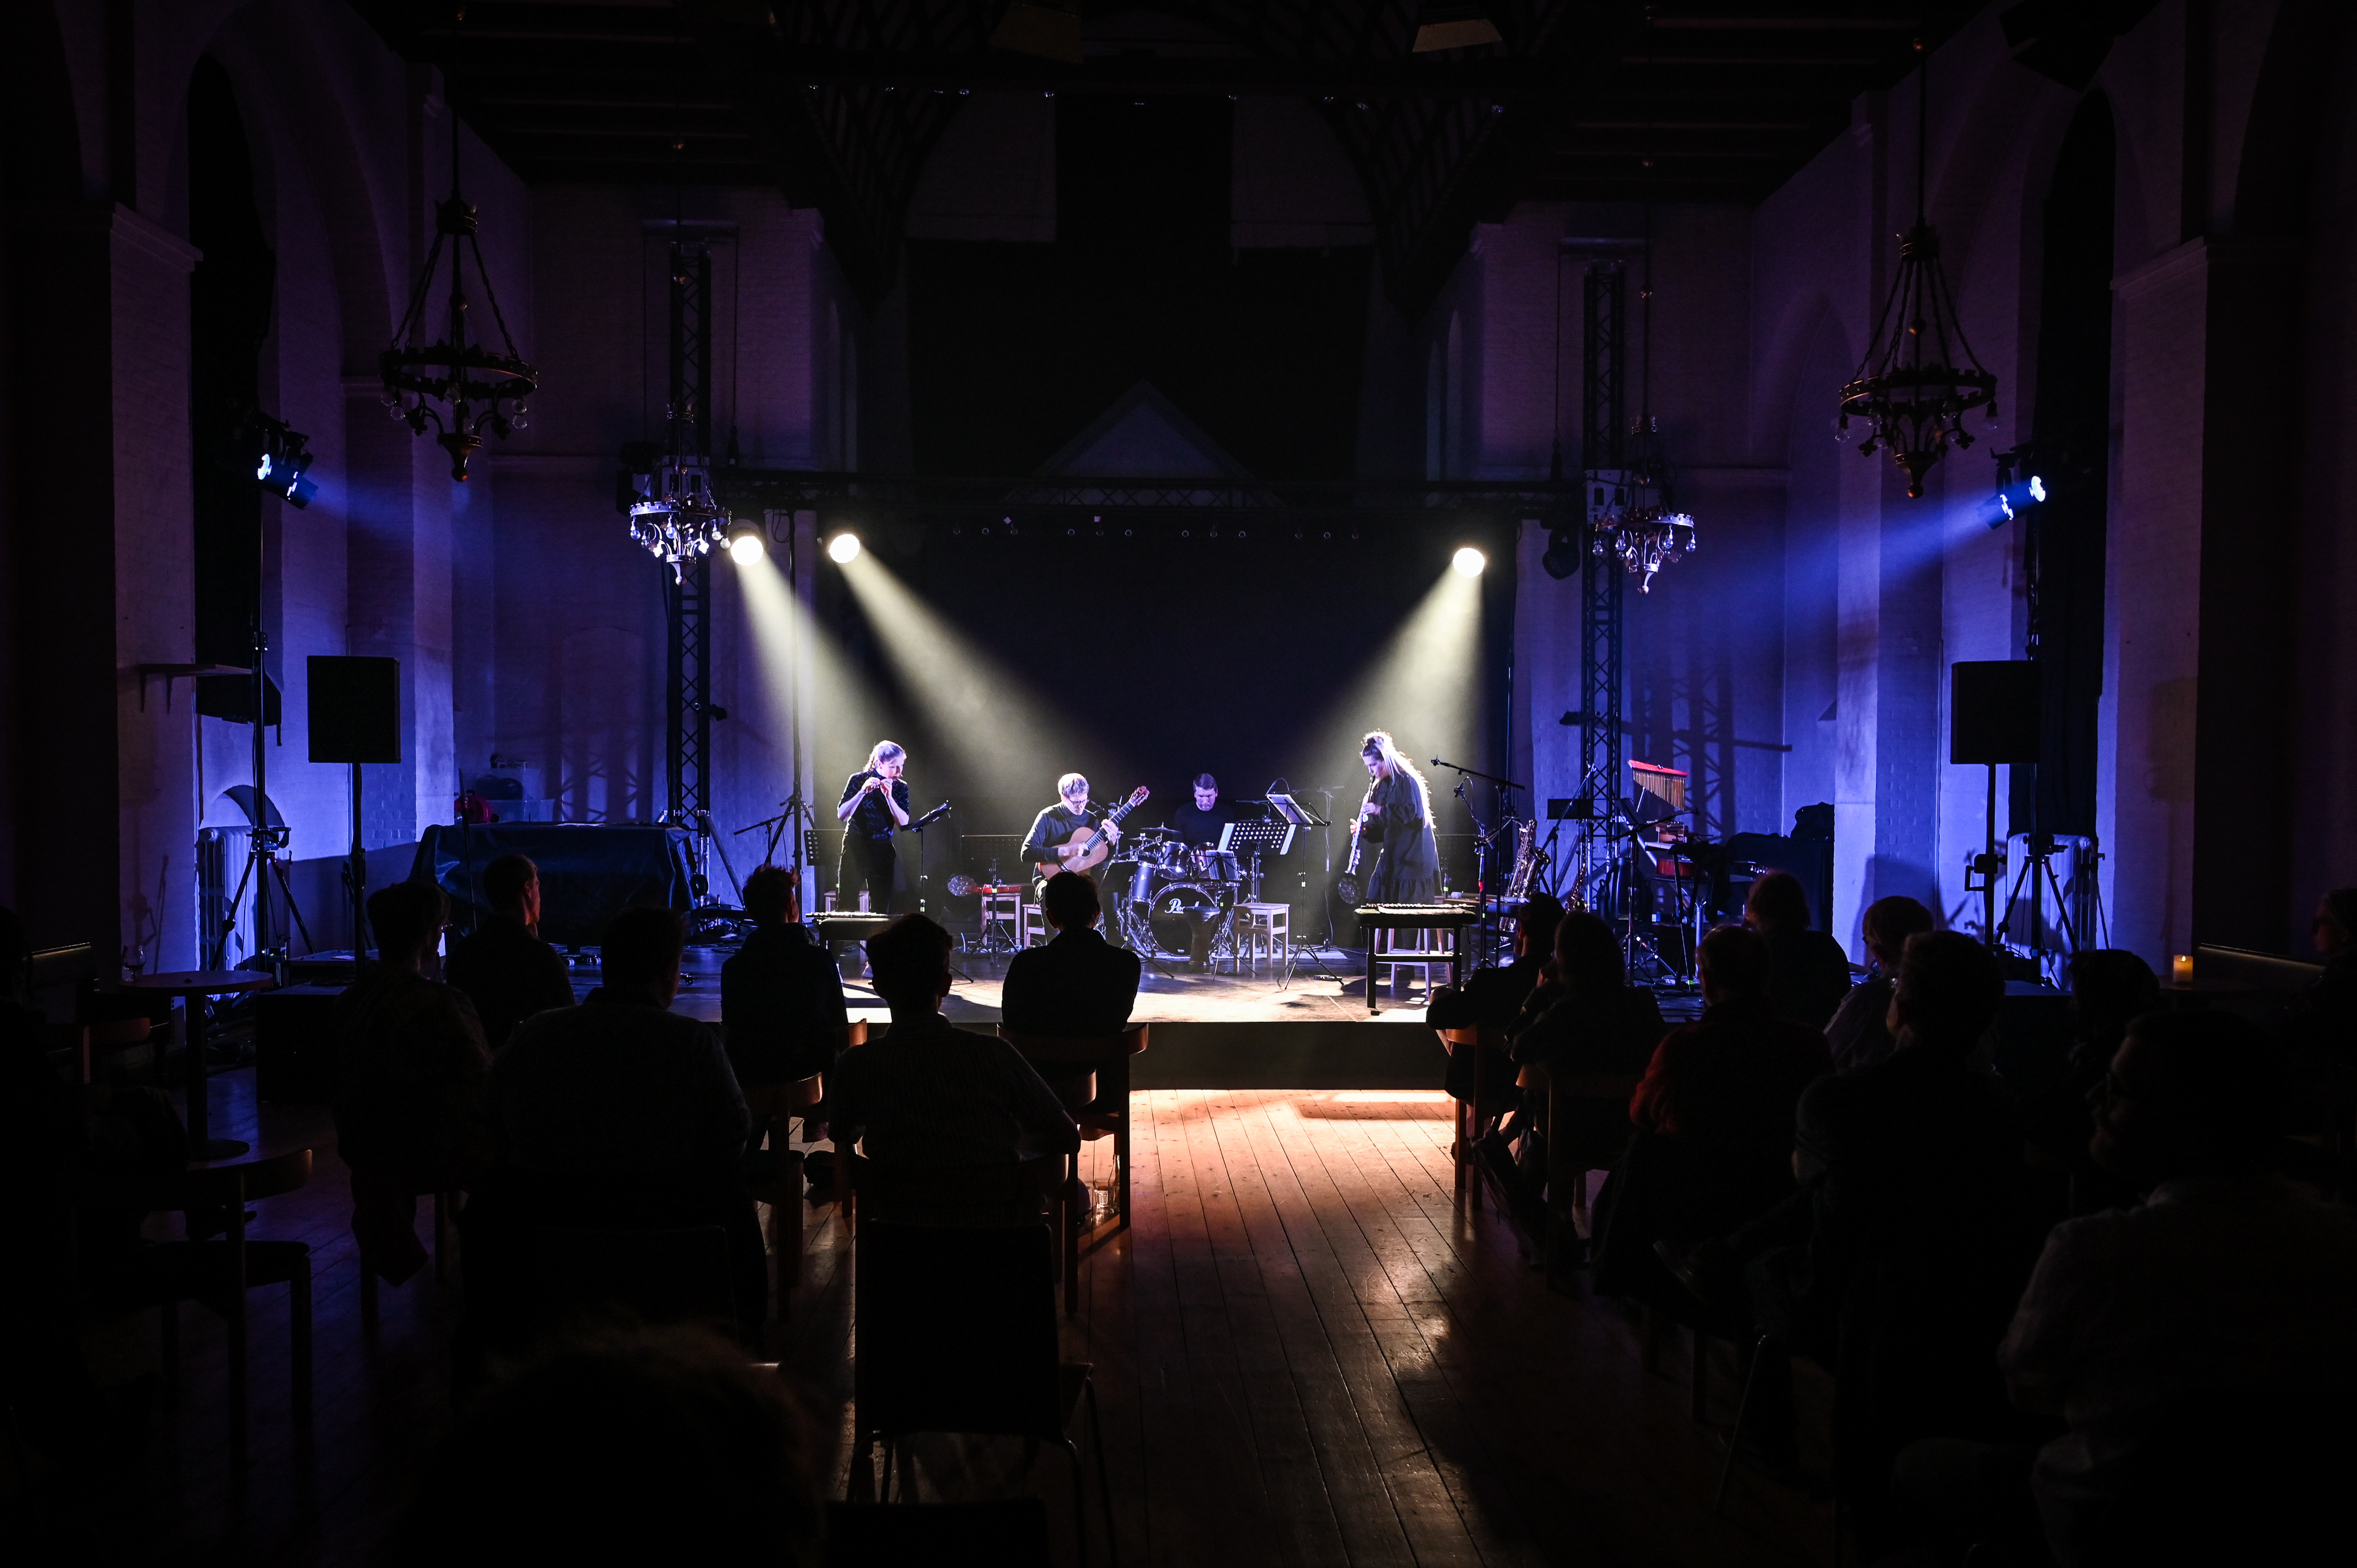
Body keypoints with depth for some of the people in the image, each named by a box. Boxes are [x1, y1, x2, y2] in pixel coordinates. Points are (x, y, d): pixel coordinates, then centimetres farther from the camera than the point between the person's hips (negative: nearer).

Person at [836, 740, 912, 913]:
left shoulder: (900, 787, 5)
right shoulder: (858, 780, -4)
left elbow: (904, 823, -7)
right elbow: (841, 815, -13)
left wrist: (889, 796, -18)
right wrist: (863, 792, -24)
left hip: (883, 851, 3)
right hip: (855, 848, -3)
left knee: (881, 908, 1)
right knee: (845, 905, -7)